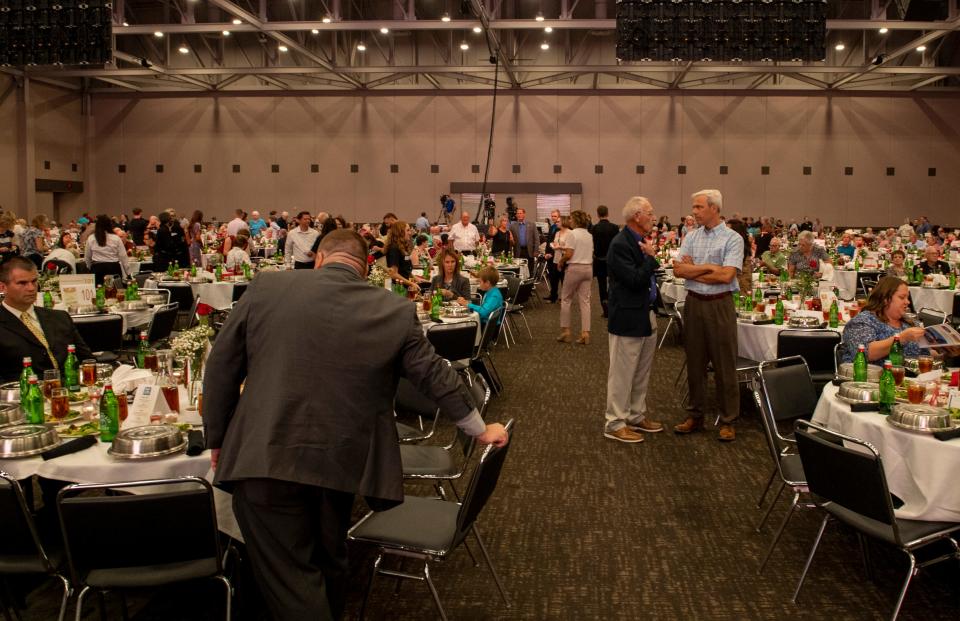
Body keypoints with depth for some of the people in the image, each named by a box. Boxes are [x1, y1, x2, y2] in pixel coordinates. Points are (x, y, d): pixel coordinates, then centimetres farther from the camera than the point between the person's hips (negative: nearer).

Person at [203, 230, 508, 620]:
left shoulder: (266, 287, 1)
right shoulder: (395, 311, 2)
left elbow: (222, 366, 4)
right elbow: (436, 378, 9)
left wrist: (217, 438, 15)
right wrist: (481, 430, 21)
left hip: (265, 457, -2)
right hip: (339, 460, 2)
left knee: (288, 575, 6)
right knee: (328, 560, 23)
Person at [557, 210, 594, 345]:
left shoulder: (572, 234, -11)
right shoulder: (590, 235, 10)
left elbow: (568, 254, -17)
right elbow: (591, 254, 11)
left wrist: (560, 262, 0)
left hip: (574, 268, -6)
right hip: (588, 268, 6)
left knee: (566, 299, 7)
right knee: (585, 301, 5)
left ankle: (565, 331, 8)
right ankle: (585, 333, 0)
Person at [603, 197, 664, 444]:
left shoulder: (641, 241, 10)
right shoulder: (620, 244, -18)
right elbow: (635, 280, -24)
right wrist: (651, 257, -16)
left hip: (647, 316, 9)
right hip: (628, 319, -9)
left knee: (642, 373, 18)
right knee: (622, 374, 1)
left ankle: (637, 416, 30)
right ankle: (615, 423, 10)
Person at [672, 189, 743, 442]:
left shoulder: (732, 238, -6)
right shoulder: (691, 236, 7)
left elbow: (726, 275, -17)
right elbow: (678, 269, -2)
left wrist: (692, 270, -8)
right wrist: (709, 267, -12)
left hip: (719, 305, -4)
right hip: (693, 304, 5)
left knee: (724, 365, 2)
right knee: (695, 362, 11)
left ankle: (728, 421, 12)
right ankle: (695, 416, 23)